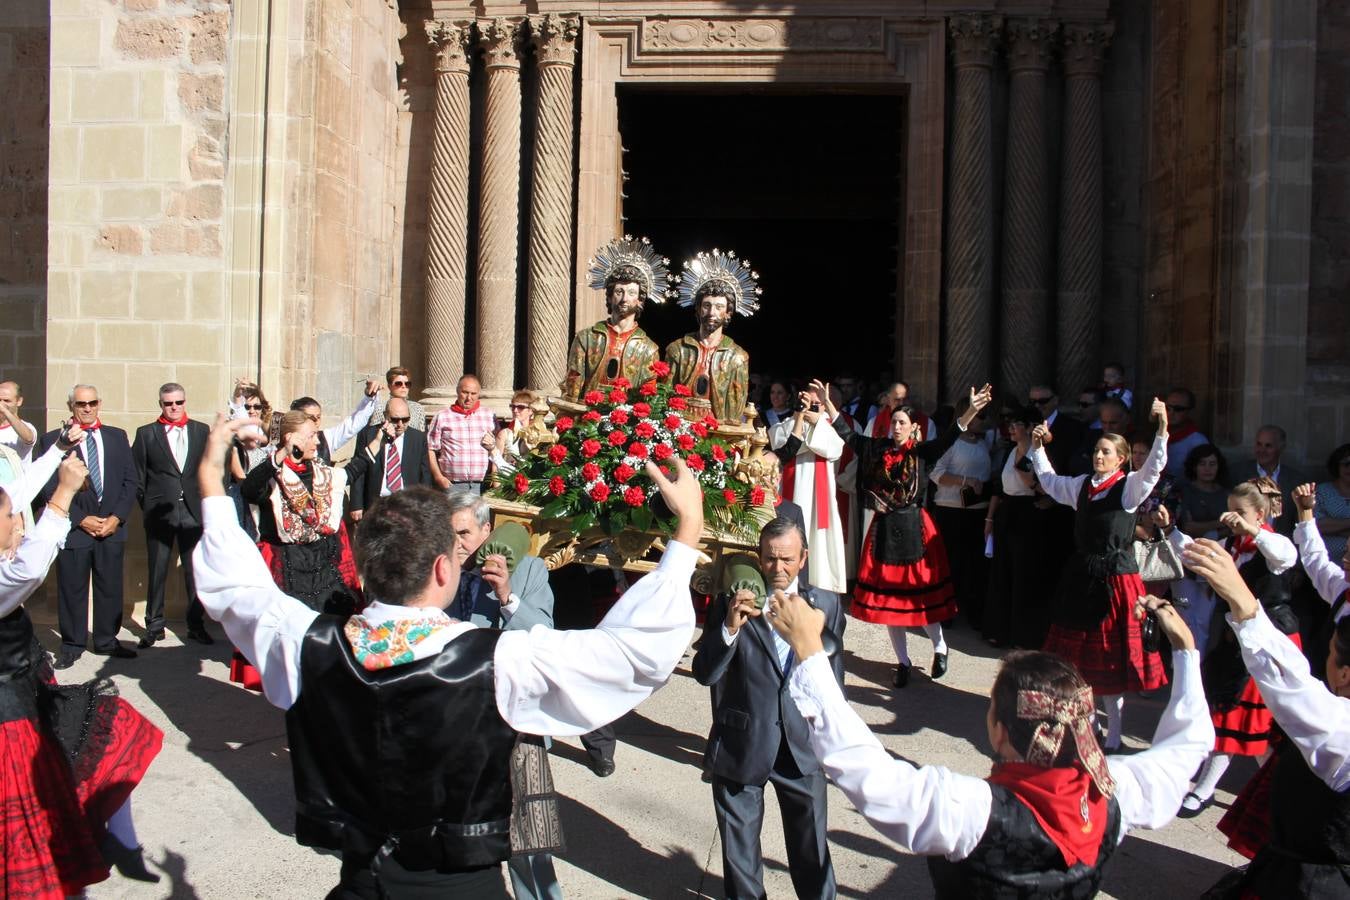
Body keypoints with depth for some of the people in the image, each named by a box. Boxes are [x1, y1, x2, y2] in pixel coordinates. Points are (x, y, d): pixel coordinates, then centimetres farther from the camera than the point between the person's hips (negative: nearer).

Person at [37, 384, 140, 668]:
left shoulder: (117, 437, 11)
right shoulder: (53, 440, 1)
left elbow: (131, 481, 9)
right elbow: (47, 488, -4)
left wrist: (116, 517, -3)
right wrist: (82, 519, -9)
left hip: (112, 527, 3)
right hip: (73, 528, -3)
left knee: (110, 588, 7)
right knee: (72, 589, 4)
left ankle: (107, 641, 20)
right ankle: (72, 645, 17)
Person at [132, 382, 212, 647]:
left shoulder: (202, 431, 8)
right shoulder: (146, 434, 5)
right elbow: (137, 476, 6)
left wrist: (205, 503, 1)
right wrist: (147, 505, 2)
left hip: (194, 512, 1)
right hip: (160, 513, -1)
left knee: (195, 571, 4)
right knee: (156, 573, 5)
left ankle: (196, 625, 14)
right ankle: (154, 626, 16)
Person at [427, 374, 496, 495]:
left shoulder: (488, 417, 10)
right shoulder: (442, 417, 5)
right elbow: (431, 449, 4)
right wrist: (438, 476, -4)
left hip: (481, 486, 1)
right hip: (451, 485, -1)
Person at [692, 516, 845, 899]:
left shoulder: (826, 604, -3)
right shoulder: (730, 602, -10)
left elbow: (833, 675, 8)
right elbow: (705, 674, -16)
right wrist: (730, 627, -30)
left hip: (803, 745, 1)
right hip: (741, 745, -1)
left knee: (811, 842, 17)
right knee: (739, 840, 17)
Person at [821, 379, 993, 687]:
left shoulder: (919, 451, -5)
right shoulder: (877, 449, 4)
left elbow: (946, 440, -20)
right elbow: (846, 433, 7)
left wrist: (971, 412, -33)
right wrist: (827, 402, 2)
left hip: (913, 528, -3)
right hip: (884, 528, 3)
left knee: (920, 592, 1)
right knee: (887, 596, 7)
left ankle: (940, 648, 27)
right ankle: (903, 662, 21)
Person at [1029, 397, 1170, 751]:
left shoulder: (1130, 486, -7)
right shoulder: (1082, 485, 10)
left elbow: (1154, 467, -24)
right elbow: (1049, 481, 25)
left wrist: (1162, 427, -36)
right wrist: (1038, 447, 21)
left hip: (1115, 578, -6)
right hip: (1081, 575, 6)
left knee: (1112, 656, 2)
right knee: (1079, 653, 14)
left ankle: (1113, 733, 13)